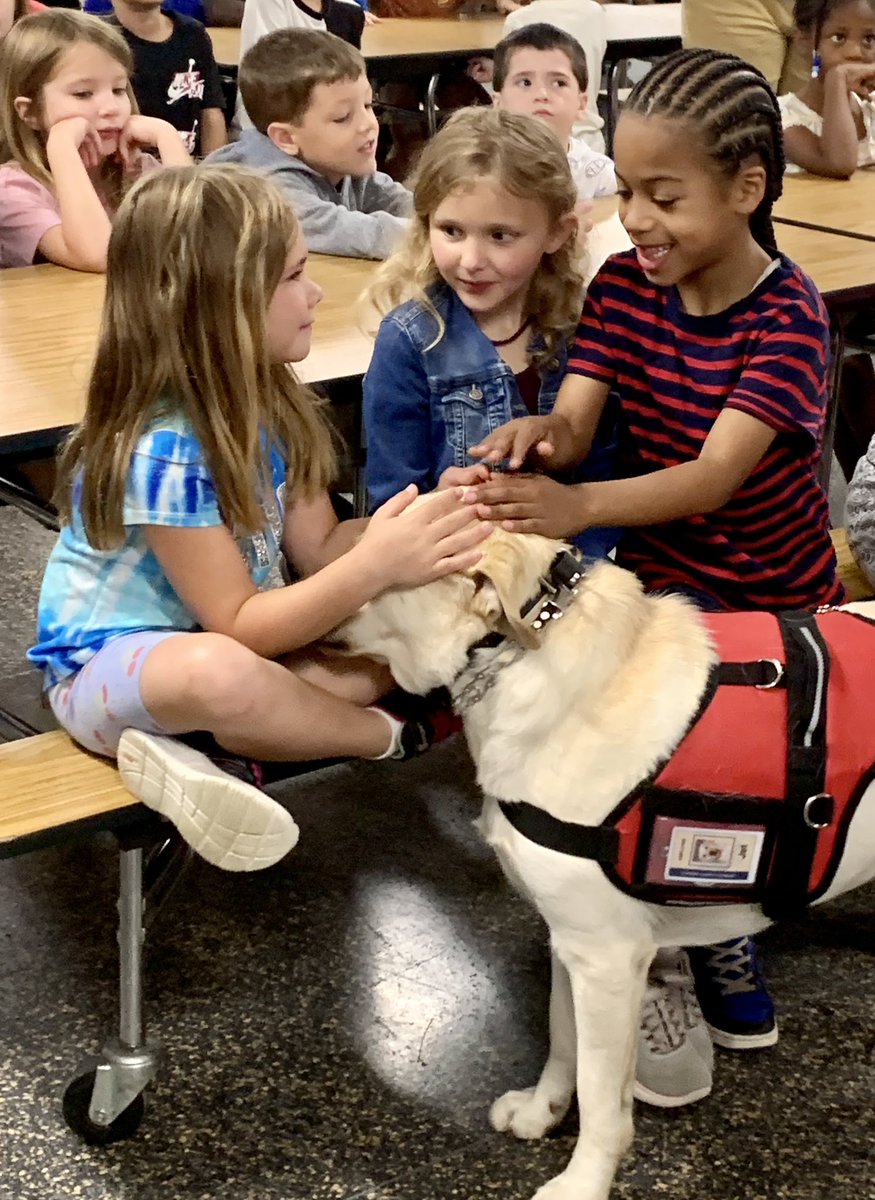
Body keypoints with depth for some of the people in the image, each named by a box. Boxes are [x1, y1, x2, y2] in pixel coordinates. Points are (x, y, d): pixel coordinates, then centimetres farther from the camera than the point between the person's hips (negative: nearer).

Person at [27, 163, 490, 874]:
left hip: (225, 639, 9)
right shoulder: (164, 450, -28)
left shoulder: (265, 404, -3)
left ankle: (186, 751, -20)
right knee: (220, 673, -43)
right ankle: (389, 736, -12)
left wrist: (419, 522, -19)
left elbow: (318, 548, -1)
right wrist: (373, 566, -36)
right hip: (107, 666, -9)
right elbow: (237, 628, -26)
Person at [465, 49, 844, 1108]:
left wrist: (578, 506, -48)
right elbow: (574, 420, -13)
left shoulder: (786, 315, -18)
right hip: (663, 575, 3)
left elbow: (715, 475, -31)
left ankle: (701, 931, 10)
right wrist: (539, 436, -39)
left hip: (771, 590, -3)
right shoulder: (624, 285, -3)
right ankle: (682, 942, -1)